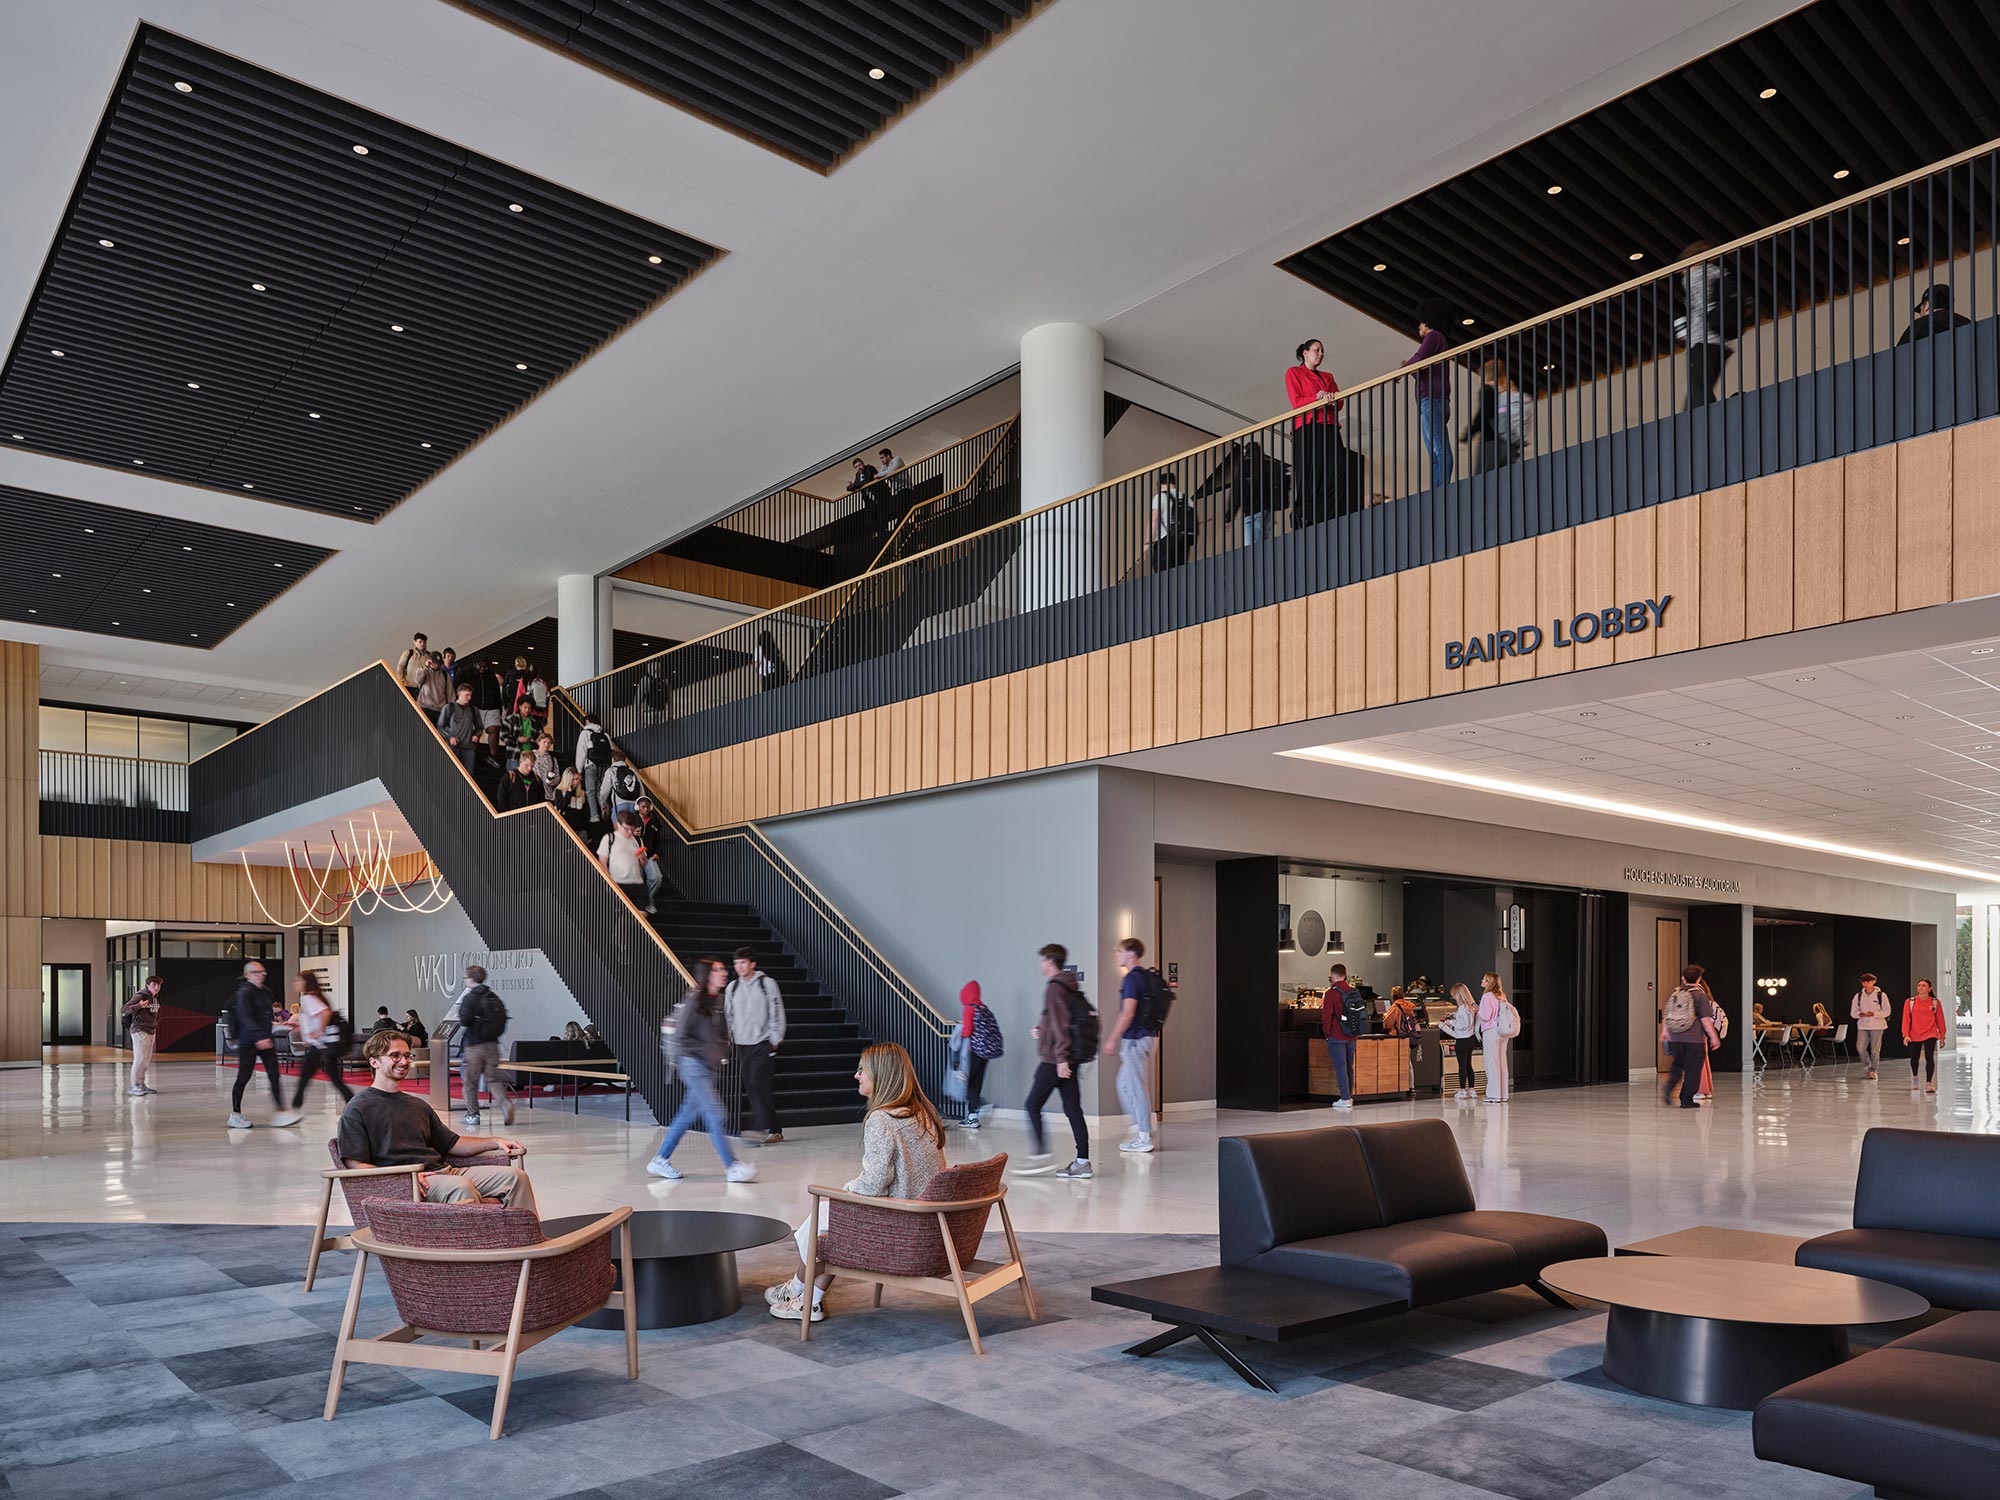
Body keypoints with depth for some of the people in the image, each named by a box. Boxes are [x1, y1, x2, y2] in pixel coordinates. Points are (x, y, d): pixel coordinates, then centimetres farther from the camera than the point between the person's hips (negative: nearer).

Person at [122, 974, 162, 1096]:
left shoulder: (156, 998, 12)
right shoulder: (140, 996, -14)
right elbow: (125, 1009, -22)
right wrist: (139, 1006, -36)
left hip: (151, 1031, 9)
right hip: (140, 1031, -9)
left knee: (147, 1060, 10)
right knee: (140, 1058, -11)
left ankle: (142, 1084, 17)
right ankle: (133, 1086, -5)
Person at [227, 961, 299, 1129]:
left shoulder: (264, 992, 14)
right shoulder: (244, 993, -10)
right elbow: (246, 1017, -23)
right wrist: (259, 1037, -35)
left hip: (265, 1039, 7)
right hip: (248, 1041, -7)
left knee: (274, 1076, -2)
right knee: (244, 1077, 2)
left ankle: (279, 1112, -4)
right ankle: (235, 1116, 14)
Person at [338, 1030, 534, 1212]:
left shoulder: (417, 1105, 28)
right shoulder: (358, 1109, 4)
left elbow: (452, 1143, 30)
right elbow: (355, 1165, -7)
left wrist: (496, 1142, 15)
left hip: (443, 1170, 7)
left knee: (515, 1176, -12)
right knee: (462, 1187, -37)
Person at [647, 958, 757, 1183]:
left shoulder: (717, 1000, 10)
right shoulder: (693, 1000, -14)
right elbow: (680, 1037, -16)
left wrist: (721, 1049, 5)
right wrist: (707, 1052, -17)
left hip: (709, 1066, 8)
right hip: (694, 1065, -8)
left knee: (688, 1114, 13)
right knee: (715, 1115, -8)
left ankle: (661, 1160, 24)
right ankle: (732, 1167, -4)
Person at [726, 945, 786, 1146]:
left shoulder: (767, 984, -4)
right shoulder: (732, 987, 11)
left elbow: (777, 1013, -4)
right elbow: (728, 1015, 19)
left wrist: (774, 1040, -7)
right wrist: (728, 1038, 12)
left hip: (763, 1043, -6)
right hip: (742, 1044, 6)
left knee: (759, 1085, -15)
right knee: (750, 1087, 4)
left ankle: (770, 1129, -11)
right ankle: (773, 1130, 11)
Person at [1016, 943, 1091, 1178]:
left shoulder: (1054, 988, -12)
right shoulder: (1072, 988, 16)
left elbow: (1060, 1023, -19)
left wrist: (1061, 1058, -21)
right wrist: (1042, 1030, 23)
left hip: (1055, 1059, -9)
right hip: (1072, 1058, 9)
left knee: (1033, 1105, 1)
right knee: (1073, 1109, 6)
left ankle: (1041, 1155, 0)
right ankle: (1082, 1162, 4)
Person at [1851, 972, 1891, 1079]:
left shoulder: (1881, 995, -1)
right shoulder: (1858, 996, 7)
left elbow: (1886, 1011, -2)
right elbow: (1853, 1012, 9)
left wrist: (1874, 1014, -16)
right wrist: (1859, 1014, -14)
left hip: (1877, 1026, -2)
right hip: (1862, 1026, 2)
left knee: (1875, 1050, 0)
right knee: (1860, 1048, -7)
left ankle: (1874, 1071, 13)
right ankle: (1868, 1067, 15)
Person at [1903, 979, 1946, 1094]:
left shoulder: (1935, 1002, 0)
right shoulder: (1910, 1002, -2)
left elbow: (1940, 1020, 6)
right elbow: (1906, 1019, -4)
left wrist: (1942, 1036, 8)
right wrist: (1906, 1035, -12)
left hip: (1930, 1034, -1)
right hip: (1914, 1035, 1)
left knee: (1929, 1057, -17)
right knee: (1914, 1058, 15)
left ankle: (1929, 1083, -15)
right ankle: (1914, 1078, 42)